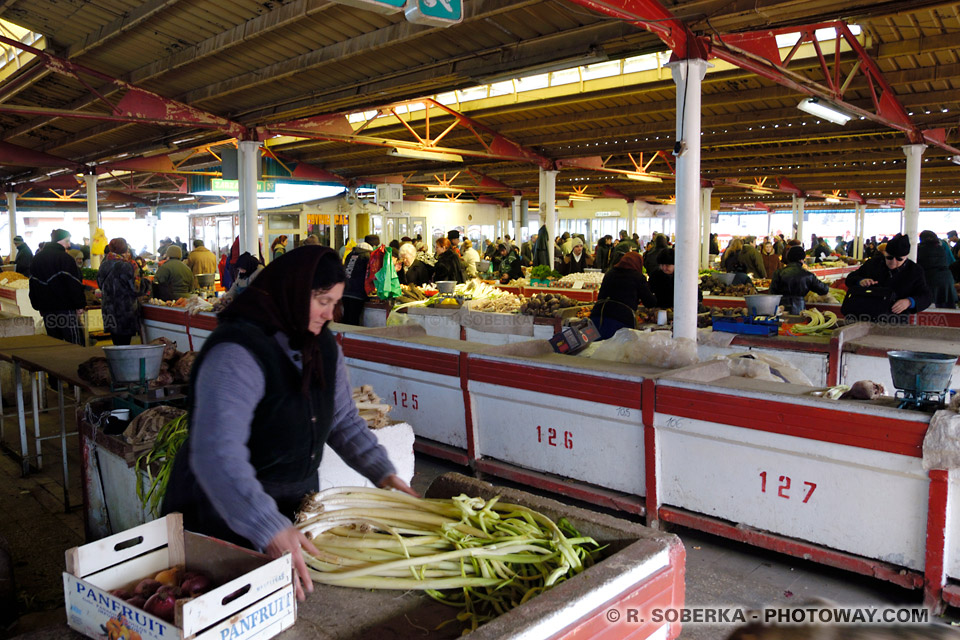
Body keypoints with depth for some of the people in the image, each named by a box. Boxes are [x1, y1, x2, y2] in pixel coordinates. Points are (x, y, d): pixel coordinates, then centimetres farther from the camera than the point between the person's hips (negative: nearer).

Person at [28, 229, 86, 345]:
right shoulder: (65, 258, -10)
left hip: (46, 308, 7)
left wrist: (38, 306, 20)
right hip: (65, 308, -7)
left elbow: (33, 284, 17)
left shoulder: (36, 258, 13)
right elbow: (75, 285, -13)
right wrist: (80, 305, -8)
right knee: (74, 342, -5)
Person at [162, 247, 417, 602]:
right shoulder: (237, 354, -27)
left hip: (296, 505, 8)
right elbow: (217, 456, -38)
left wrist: (383, 472, -4)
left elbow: (344, 420, 9)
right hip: (228, 513, -7)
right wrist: (270, 530, -46)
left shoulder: (324, 346, 1)